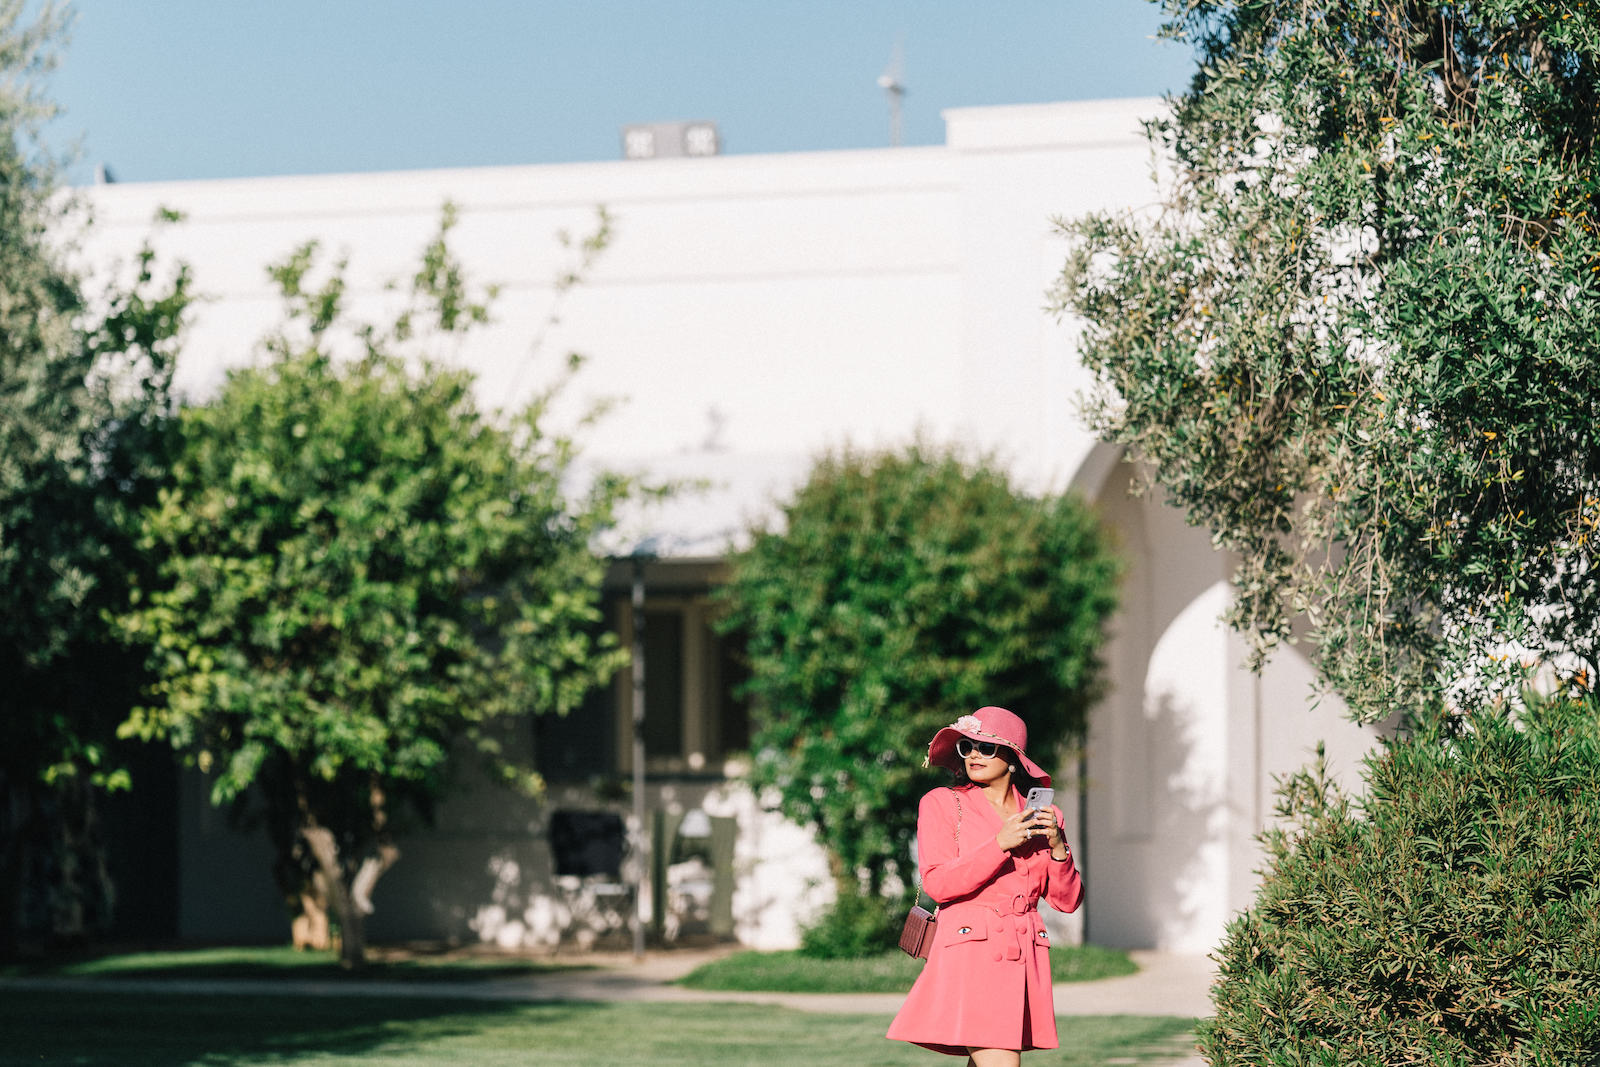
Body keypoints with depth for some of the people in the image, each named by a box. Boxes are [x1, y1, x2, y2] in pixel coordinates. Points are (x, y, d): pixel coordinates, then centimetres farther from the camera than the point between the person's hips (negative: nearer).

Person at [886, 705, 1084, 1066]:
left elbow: (1067, 900, 12)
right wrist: (1001, 843, -14)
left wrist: (1057, 847, -5)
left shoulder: (1040, 815, 14)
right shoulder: (942, 803, 3)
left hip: (1024, 956, 4)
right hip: (970, 955, -4)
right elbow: (938, 883, -9)